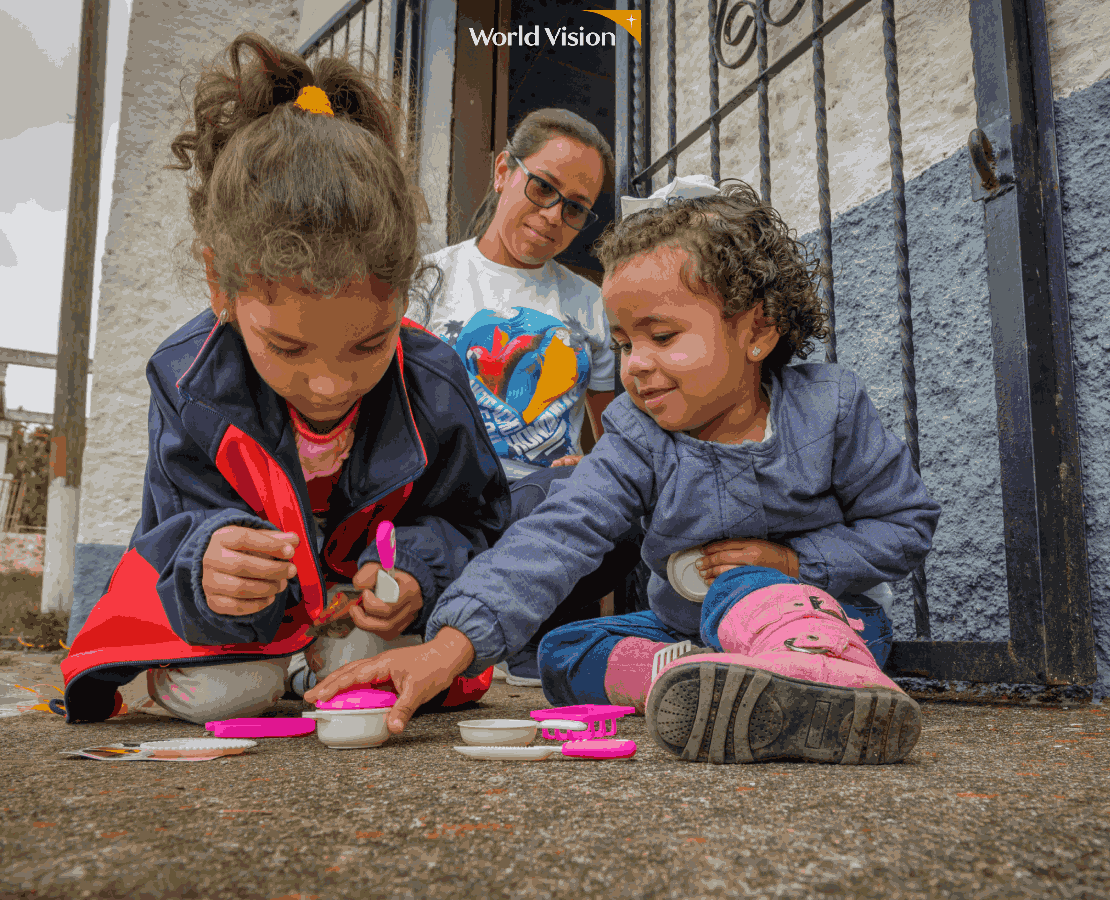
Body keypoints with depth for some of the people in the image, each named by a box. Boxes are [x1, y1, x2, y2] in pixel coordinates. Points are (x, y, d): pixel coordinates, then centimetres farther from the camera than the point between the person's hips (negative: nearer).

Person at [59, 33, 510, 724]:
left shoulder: (433, 386, -27)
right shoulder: (190, 382, -28)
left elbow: (473, 517, -10)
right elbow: (191, 531, -23)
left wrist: (416, 571, -31)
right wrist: (209, 568, -49)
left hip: (371, 582, 1)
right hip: (255, 575, 0)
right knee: (219, 691, -23)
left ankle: (328, 651, 13)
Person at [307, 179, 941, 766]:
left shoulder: (829, 408, -13)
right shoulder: (640, 440, -12)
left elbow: (908, 524, -4)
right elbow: (556, 538, -26)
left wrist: (793, 561, -19)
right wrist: (450, 646, -39)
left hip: (824, 610, -4)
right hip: (684, 626, 5)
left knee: (741, 591, -34)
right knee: (563, 653, -9)